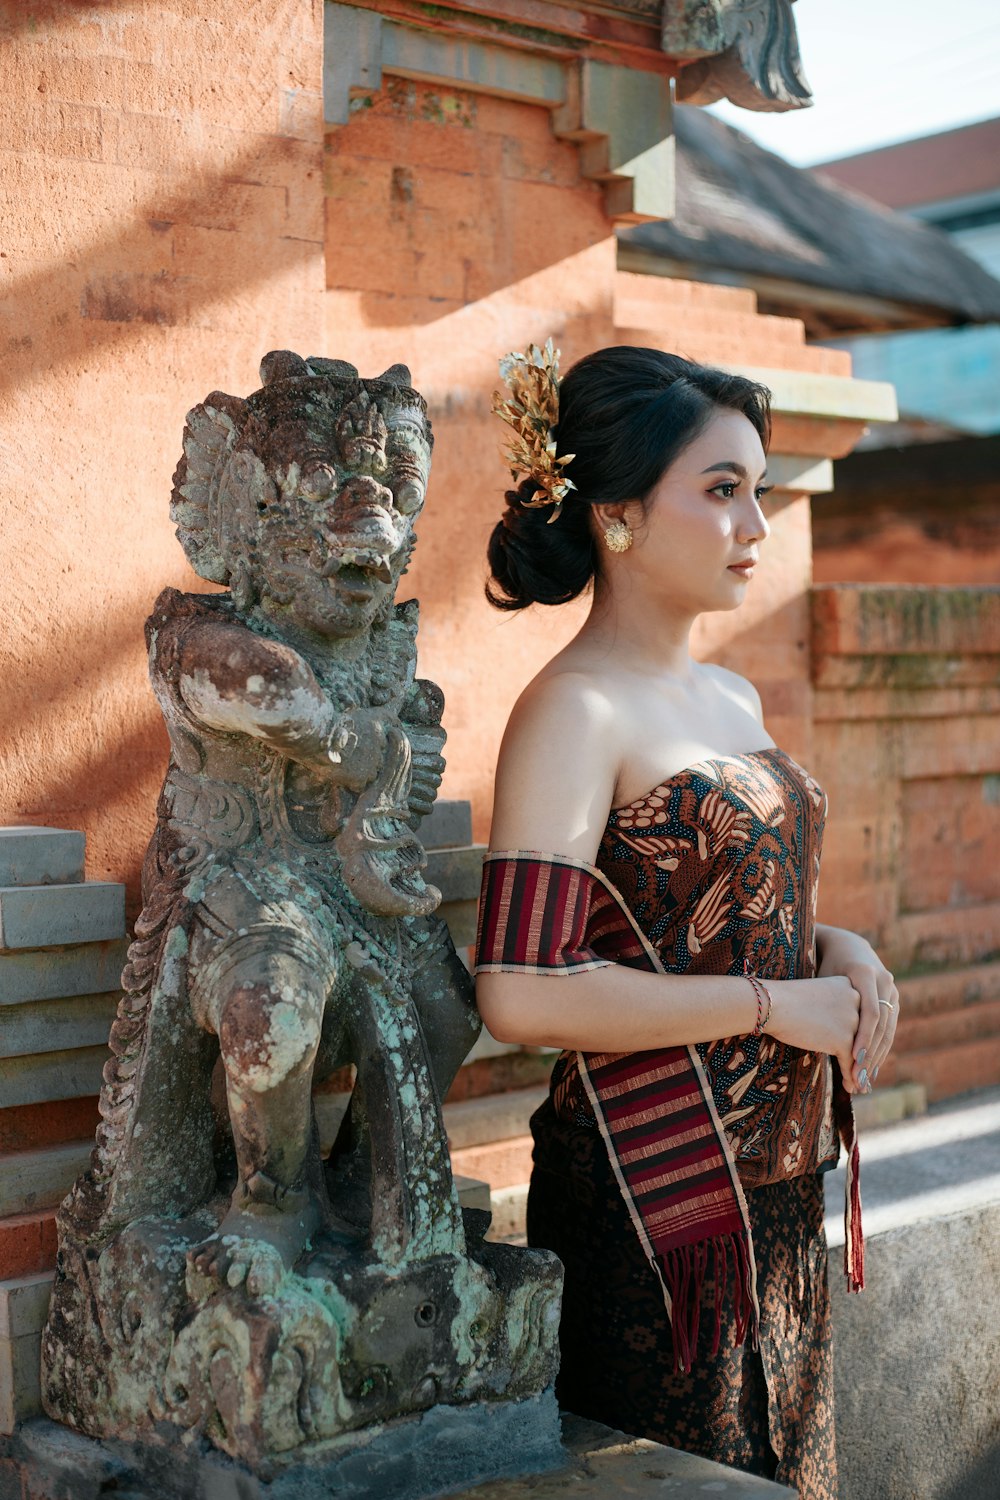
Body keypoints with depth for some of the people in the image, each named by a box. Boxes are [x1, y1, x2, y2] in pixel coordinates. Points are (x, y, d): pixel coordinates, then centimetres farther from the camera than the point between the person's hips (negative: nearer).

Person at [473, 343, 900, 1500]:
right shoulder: (573, 711, -15)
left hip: (777, 1186, 8)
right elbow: (521, 994, -26)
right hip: (658, 1191, -8)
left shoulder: (732, 698, 10)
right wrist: (774, 1004, -17)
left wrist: (834, 950, 2)